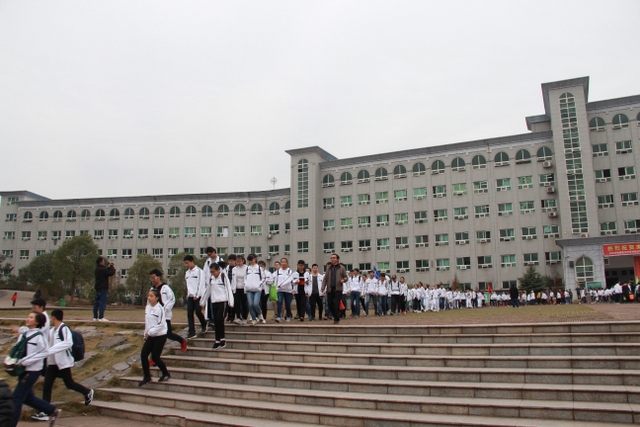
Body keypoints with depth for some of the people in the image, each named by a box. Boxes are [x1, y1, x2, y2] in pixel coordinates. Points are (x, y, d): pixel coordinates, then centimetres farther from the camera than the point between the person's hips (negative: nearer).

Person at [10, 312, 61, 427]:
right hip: (23, 370, 8)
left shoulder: (39, 336, -14)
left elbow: (43, 353, -18)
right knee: (27, 397, 16)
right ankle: (53, 411, 30)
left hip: (32, 371, -8)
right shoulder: (23, 334, 7)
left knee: (16, 398, -5)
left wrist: (24, 362, -20)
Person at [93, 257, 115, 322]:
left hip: (98, 289, 10)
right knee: (103, 303, -8)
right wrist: (112, 267, 0)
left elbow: (106, 272, 22)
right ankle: (101, 317, -11)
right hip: (103, 289, -10)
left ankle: (95, 317, 15)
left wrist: (109, 267, 14)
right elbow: (111, 273, -16)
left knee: (96, 303, 10)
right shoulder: (102, 269, -16)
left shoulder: (97, 269, 14)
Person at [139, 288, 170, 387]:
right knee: (143, 355, -1)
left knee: (155, 357, -4)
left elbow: (161, 324, -20)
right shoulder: (147, 308, 8)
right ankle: (146, 377, 13)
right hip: (150, 336, 7)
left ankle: (166, 375, 18)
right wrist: (146, 335, 18)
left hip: (160, 336, -7)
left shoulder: (159, 308, -16)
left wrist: (150, 332, -20)